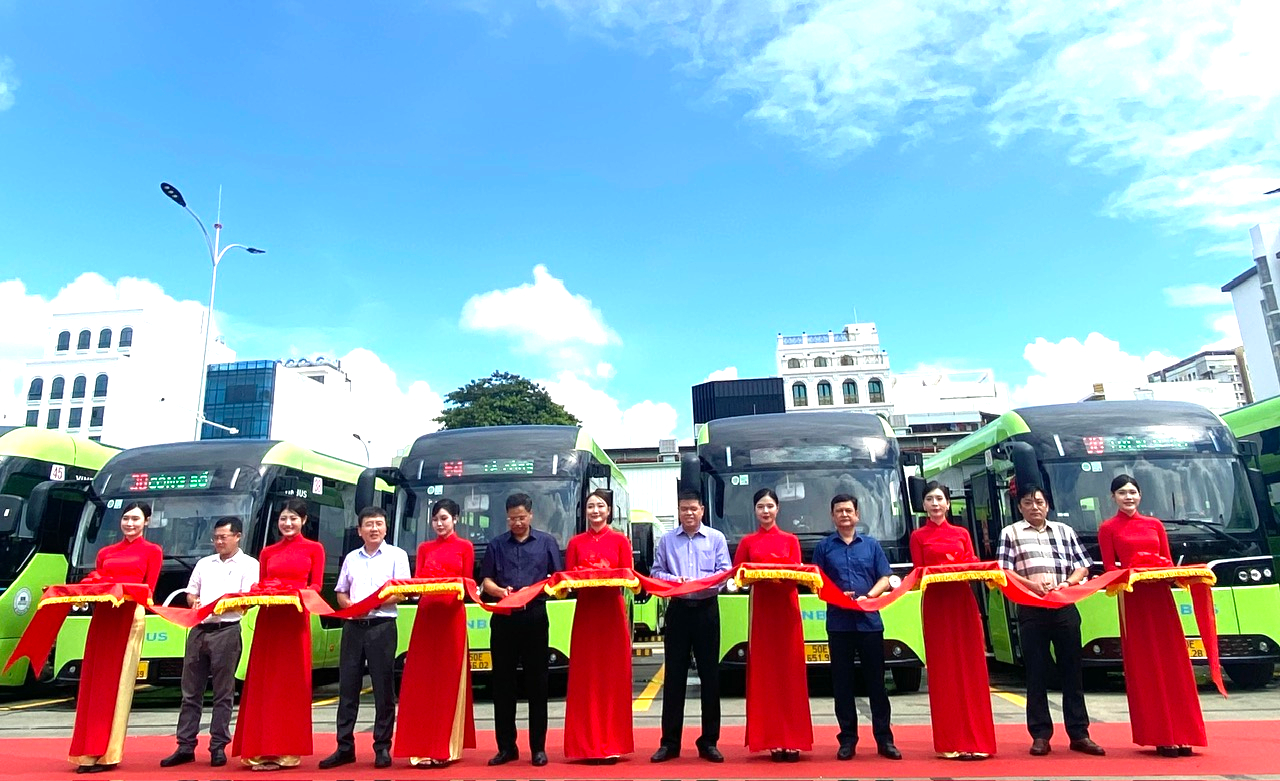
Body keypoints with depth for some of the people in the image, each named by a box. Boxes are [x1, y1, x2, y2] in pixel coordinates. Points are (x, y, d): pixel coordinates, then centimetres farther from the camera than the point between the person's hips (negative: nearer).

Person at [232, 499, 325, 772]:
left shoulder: (314, 549, 7)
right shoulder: (268, 552, 17)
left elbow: (316, 586, 2)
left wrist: (298, 592, -17)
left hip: (295, 618, -3)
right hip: (268, 618, 3)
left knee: (292, 682, -1)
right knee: (264, 683, 2)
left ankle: (287, 750, 5)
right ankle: (262, 748, 8)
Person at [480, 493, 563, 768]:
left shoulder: (546, 542, 6)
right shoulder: (496, 544, 10)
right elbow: (486, 580, 10)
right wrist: (499, 591, -11)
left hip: (534, 617, -2)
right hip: (503, 618, 2)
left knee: (536, 683, 3)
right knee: (502, 683, 6)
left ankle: (538, 747, 11)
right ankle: (506, 747, 16)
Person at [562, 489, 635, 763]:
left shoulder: (620, 540, 5)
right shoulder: (576, 542, 8)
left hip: (612, 611, -1)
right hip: (585, 611, 1)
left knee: (613, 676, 2)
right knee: (585, 676, 2)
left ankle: (611, 743, 11)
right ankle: (588, 744, 11)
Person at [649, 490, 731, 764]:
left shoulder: (716, 538, 4)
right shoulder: (666, 540, 8)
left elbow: (726, 572, -2)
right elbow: (655, 572, 6)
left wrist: (701, 582, -19)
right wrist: (674, 580, -14)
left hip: (707, 610, 0)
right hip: (678, 610, 1)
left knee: (710, 675, 4)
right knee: (674, 676, 3)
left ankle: (709, 741, 14)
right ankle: (669, 742, 10)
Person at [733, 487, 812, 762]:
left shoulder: (790, 540, 10)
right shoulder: (748, 542, 10)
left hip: (786, 608, 0)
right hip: (760, 608, 0)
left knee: (790, 672, -1)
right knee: (765, 673, 0)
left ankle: (792, 740, 3)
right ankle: (773, 739, 5)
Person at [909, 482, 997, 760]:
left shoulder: (962, 533, 15)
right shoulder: (919, 536, 7)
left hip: (963, 601, 2)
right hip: (935, 604, -2)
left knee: (971, 668, 1)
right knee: (943, 671, 0)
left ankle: (976, 739, 9)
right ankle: (950, 742, 6)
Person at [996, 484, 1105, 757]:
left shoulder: (1064, 531, 16)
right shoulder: (1011, 533, 8)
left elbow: (1083, 566, 12)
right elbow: (1004, 571, 0)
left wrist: (1068, 583, -7)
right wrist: (1031, 584, -15)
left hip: (1065, 609, 2)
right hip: (1031, 610, -2)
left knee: (1073, 672, 5)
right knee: (1036, 674, 2)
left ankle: (1079, 734, 14)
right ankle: (1040, 735, 8)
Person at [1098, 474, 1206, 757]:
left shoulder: (1155, 525, 15)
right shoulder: (1108, 528, 4)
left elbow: (1169, 561, 14)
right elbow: (1109, 569, -1)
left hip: (1160, 595, 4)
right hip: (1133, 598, -4)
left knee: (1173, 663, 2)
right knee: (1144, 667, -1)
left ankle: (1181, 734, 9)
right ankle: (1160, 737, 5)